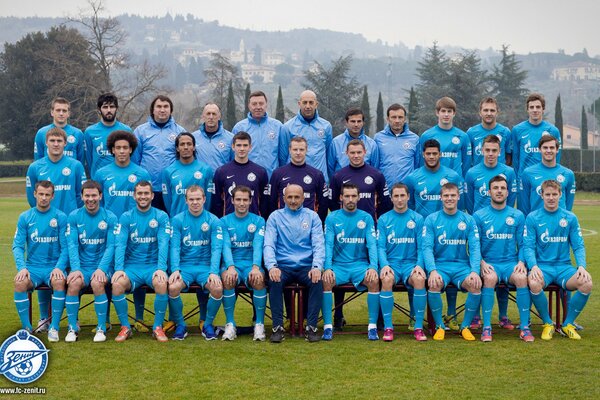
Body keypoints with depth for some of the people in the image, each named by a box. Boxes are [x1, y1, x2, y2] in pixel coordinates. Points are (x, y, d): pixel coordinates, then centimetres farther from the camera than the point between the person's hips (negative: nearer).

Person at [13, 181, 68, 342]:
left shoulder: (60, 217, 1)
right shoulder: (25, 217, 5)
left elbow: (65, 247, -1)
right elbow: (17, 246, 2)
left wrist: (59, 267, -17)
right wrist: (22, 267, -15)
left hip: (54, 267, -1)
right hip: (32, 267, 1)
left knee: (59, 282, -33)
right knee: (20, 282, -29)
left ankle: (54, 328, -21)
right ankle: (26, 327, -16)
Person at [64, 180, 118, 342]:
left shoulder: (110, 218, 1)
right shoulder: (74, 217, 4)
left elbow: (111, 246, -4)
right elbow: (72, 245, -3)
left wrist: (101, 269, -19)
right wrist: (76, 269, -18)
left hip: (103, 266, -1)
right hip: (82, 265, 1)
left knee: (97, 283, -32)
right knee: (74, 282, -30)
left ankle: (101, 328, -16)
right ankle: (73, 327, -13)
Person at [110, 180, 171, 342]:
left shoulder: (161, 217, 3)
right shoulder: (126, 218, 6)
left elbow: (163, 244, -8)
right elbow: (120, 244, -4)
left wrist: (161, 268, -23)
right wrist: (119, 269, -20)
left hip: (153, 266, -1)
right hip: (131, 266, 1)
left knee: (162, 284, -33)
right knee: (117, 284, -29)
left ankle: (158, 327, -13)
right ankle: (125, 327, -10)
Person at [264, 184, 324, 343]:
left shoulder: (312, 216, 10)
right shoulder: (275, 216, 9)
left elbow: (318, 244, 1)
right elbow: (269, 244, -1)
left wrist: (317, 267, -18)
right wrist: (272, 266, -21)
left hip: (306, 266, 0)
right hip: (283, 266, 0)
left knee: (318, 281, -31)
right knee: (274, 281, -32)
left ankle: (311, 326, -22)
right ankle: (278, 327, -23)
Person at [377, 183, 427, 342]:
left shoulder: (417, 219, 8)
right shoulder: (384, 219, 8)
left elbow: (421, 247, 5)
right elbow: (380, 246, 2)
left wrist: (419, 265, -13)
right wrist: (384, 265, -16)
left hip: (411, 262, 0)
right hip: (391, 262, 0)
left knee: (419, 279, -33)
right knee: (387, 279, -34)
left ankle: (419, 327, -21)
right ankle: (388, 327, -22)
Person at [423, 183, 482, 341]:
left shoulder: (468, 220, 8)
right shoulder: (431, 220, 4)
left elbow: (474, 248, 1)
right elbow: (427, 248, -4)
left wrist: (475, 271, -16)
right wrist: (432, 270, -22)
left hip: (462, 265, 1)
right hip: (440, 264, -1)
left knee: (475, 285, -29)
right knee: (434, 284, -33)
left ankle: (465, 326, -7)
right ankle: (439, 326, -10)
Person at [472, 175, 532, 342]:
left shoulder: (517, 216, 11)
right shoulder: (479, 215, 6)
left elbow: (522, 244, 12)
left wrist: (521, 261, -7)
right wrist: (482, 263, -13)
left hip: (511, 263, 1)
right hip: (489, 263, -1)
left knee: (522, 278, -31)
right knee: (490, 278, -35)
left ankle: (525, 327, -24)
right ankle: (486, 327, -29)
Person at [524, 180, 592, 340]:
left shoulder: (570, 218, 8)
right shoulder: (532, 218, 3)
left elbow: (578, 246, 6)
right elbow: (528, 246, -3)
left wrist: (581, 266, -12)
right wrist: (533, 266, -22)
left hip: (564, 266, 2)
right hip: (542, 266, -2)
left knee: (587, 284, -27)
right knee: (534, 284, -36)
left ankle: (568, 324, -3)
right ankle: (547, 324, -8)